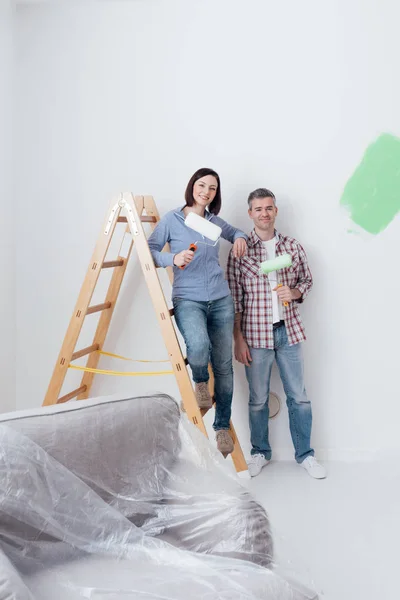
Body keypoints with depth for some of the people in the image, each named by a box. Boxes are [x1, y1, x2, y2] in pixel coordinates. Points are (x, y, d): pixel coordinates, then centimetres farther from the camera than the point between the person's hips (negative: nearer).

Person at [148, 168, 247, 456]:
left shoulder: (215, 221, 11)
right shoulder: (172, 219, 0)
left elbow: (235, 232, 30)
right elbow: (149, 250, -1)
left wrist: (240, 237, 7)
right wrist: (173, 258, -19)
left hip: (220, 300, 4)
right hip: (188, 299, -4)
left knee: (223, 365, 5)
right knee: (199, 347, -33)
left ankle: (223, 426, 21)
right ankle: (200, 381, 4)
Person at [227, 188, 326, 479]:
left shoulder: (293, 247, 5)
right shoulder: (240, 250, -2)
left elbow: (307, 280, 15)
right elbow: (234, 299, -3)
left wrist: (294, 293, -9)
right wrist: (238, 339, -5)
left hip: (289, 331, 2)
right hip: (256, 334, -2)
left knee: (299, 396, 8)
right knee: (258, 398, 10)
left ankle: (305, 454, 24)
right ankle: (260, 453, 28)